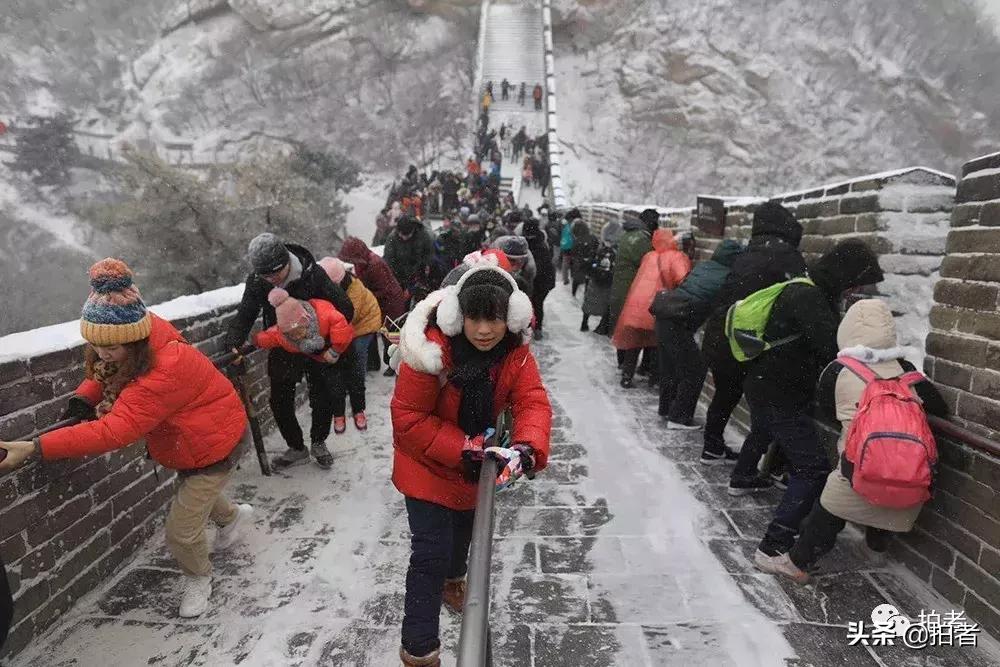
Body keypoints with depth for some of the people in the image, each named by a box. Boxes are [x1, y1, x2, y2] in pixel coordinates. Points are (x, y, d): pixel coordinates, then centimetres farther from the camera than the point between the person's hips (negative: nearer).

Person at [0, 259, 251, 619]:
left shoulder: (165, 373, -42)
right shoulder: (146, 332, -16)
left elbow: (115, 430, -46)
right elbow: (107, 374, 3)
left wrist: (35, 448, -47)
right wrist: (85, 396, -16)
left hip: (215, 445, -9)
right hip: (187, 439, 9)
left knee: (181, 532, -2)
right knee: (195, 491, 33)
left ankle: (198, 579, 30)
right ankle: (233, 515, 65)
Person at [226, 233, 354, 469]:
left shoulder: (312, 273, -26)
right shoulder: (256, 281, -16)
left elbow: (345, 308, -22)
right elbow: (245, 315, -10)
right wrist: (234, 344, -27)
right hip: (282, 350, 3)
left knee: (322, 399, 4)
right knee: (280, 401, 6)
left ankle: (318, 443, 31)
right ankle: (296, 448, 28)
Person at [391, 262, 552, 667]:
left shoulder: (515, 351, -18)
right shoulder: (432, 349, -33)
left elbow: (533, 403, -25)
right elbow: (407, 418, -28)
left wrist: (527, 447, -45)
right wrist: (464, 449, -34)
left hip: (478, 461, 6)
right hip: (428, 464, -5)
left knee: (465, 526, 28)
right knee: (431, 551, -4)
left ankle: (452, 579, 61)